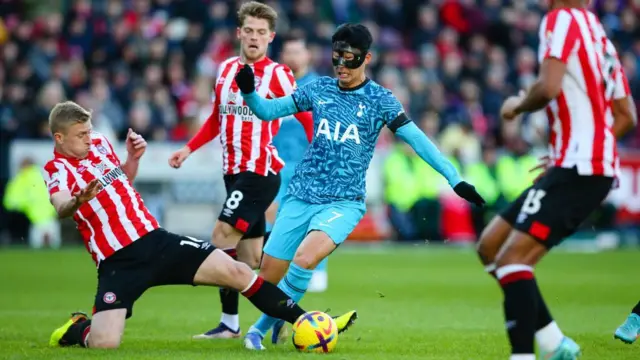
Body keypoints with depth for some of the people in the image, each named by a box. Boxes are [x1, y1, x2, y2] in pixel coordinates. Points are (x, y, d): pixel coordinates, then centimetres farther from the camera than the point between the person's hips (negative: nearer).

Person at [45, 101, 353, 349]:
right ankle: (76, 329, 14)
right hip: (117, 262, -6)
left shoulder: (99, 144, 10)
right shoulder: (57, 169, -11)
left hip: (156, 240, 6)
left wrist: (132, 159, 10)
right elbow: (61, 207, -34)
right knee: (104, 343, -24)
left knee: (236, 271, -5)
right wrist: (79, 200, -57)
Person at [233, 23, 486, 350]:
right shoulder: (319, 89, 6)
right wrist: (249, 93, -12)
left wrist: (455, 178, -15)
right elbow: (268, 110, 10)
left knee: (305, 256, -29)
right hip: (301, 196, 4)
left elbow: (416, 139, -7)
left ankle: (263, 326, -11)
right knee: (269, 272, 0)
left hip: (343, 202, -4)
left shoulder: (379, 100, -3)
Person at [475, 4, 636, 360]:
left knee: (511, 259, -16)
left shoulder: (562, 19, -8)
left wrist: (517, 105, -2)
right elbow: (624, 116, 20)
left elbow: (549, 87, -22)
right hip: (577, 166, 9)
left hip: (577, 170, -9)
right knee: (490, 247, 12)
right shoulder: (597, 31, 18)